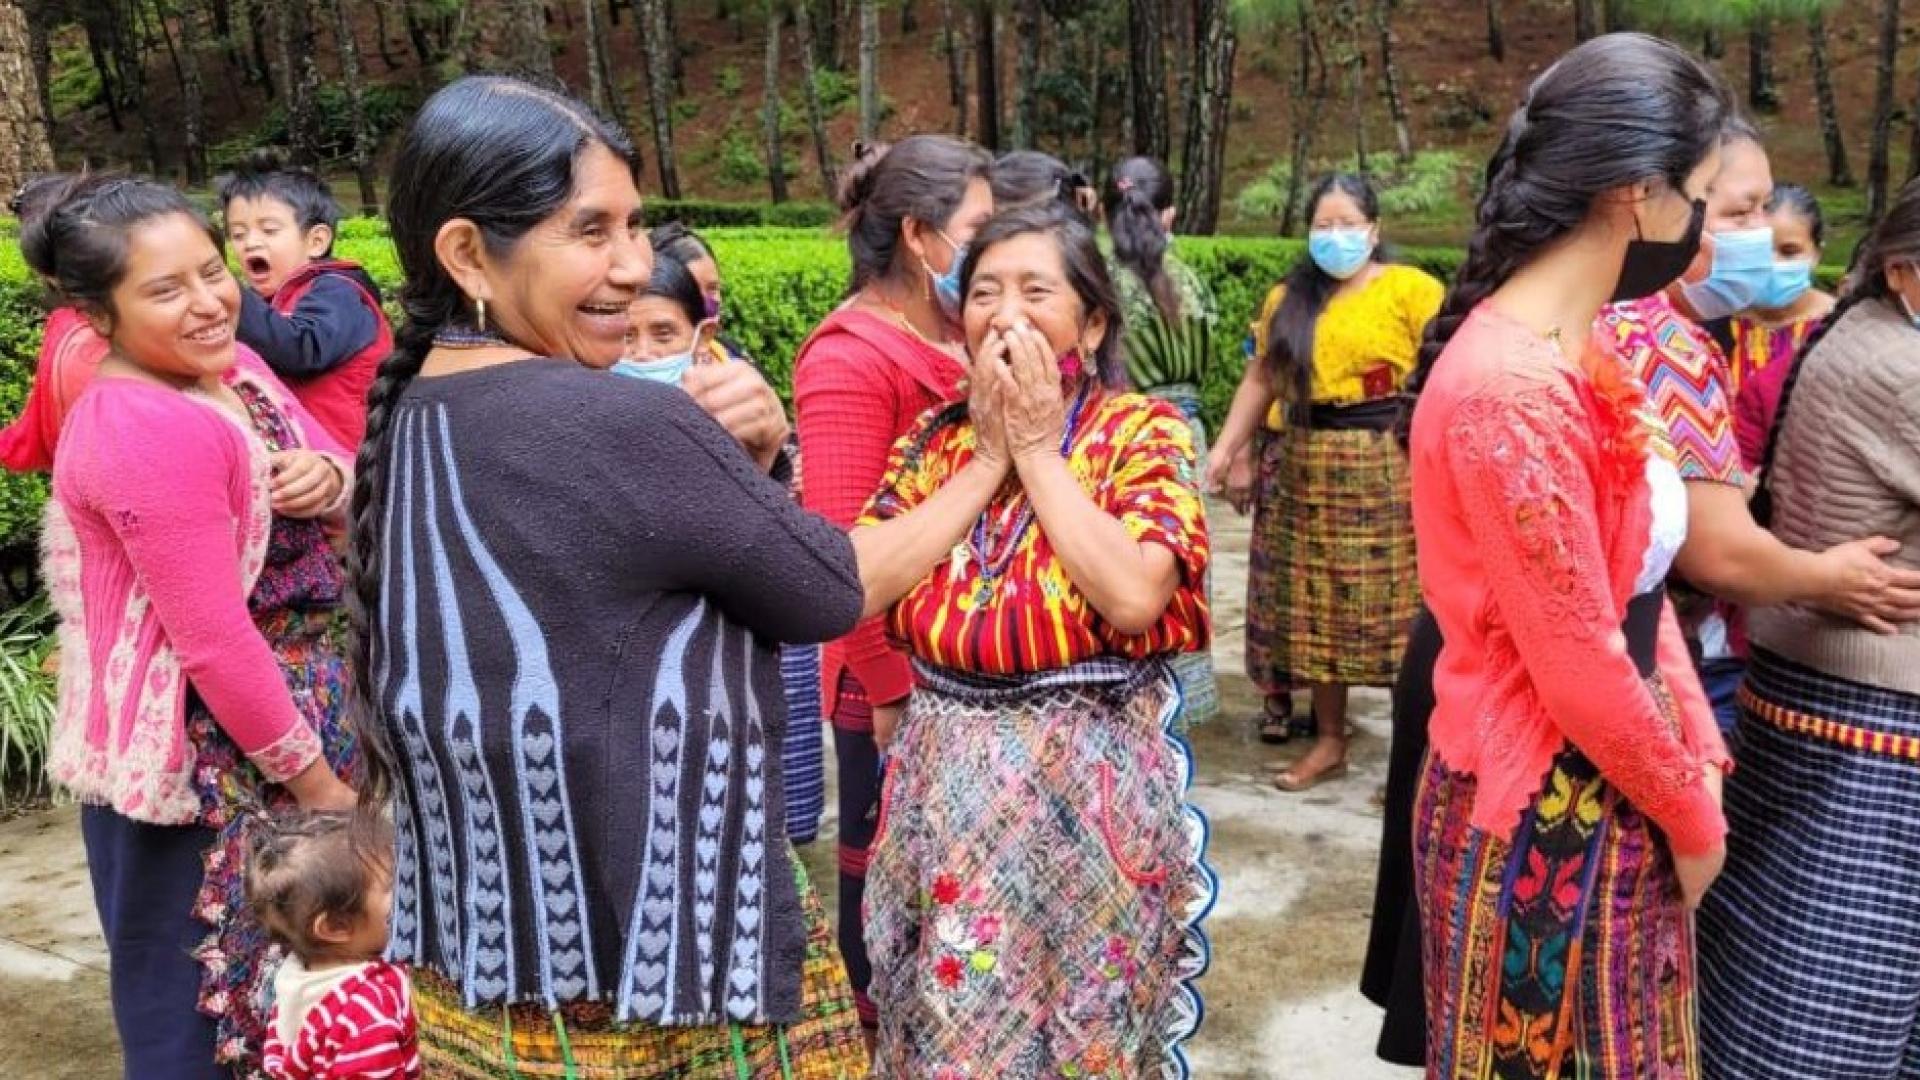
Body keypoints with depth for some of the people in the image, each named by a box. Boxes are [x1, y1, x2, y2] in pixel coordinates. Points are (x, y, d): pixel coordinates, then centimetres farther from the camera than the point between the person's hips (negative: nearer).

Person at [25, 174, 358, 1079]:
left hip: (271, 707, 9)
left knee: (270, 974, 23)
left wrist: (324, 476, -11)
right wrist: (315, 778, -16)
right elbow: (216, 643, -25)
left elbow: (343, 476, 13)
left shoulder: (229, 365, 2)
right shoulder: (150, 432, -24)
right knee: (196, 1004, 7)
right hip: (194, 755, -9)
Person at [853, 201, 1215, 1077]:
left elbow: (1135, 596, -23)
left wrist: (1039, 451, -15)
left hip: (1086, 786, -4)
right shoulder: (936, 437, 4)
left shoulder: (1142, 432, -6)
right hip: (944, 784, 4)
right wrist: (988, 459, -10)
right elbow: (856, 583, -10)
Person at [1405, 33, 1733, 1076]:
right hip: (1545, 815, -9)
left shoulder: (1576, 353, 5)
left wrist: (1698, 755, 4)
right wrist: (1693, 815, -7)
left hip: (1610, 792, 9)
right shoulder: (1517, 392, -26)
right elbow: (1580, 673, -22)